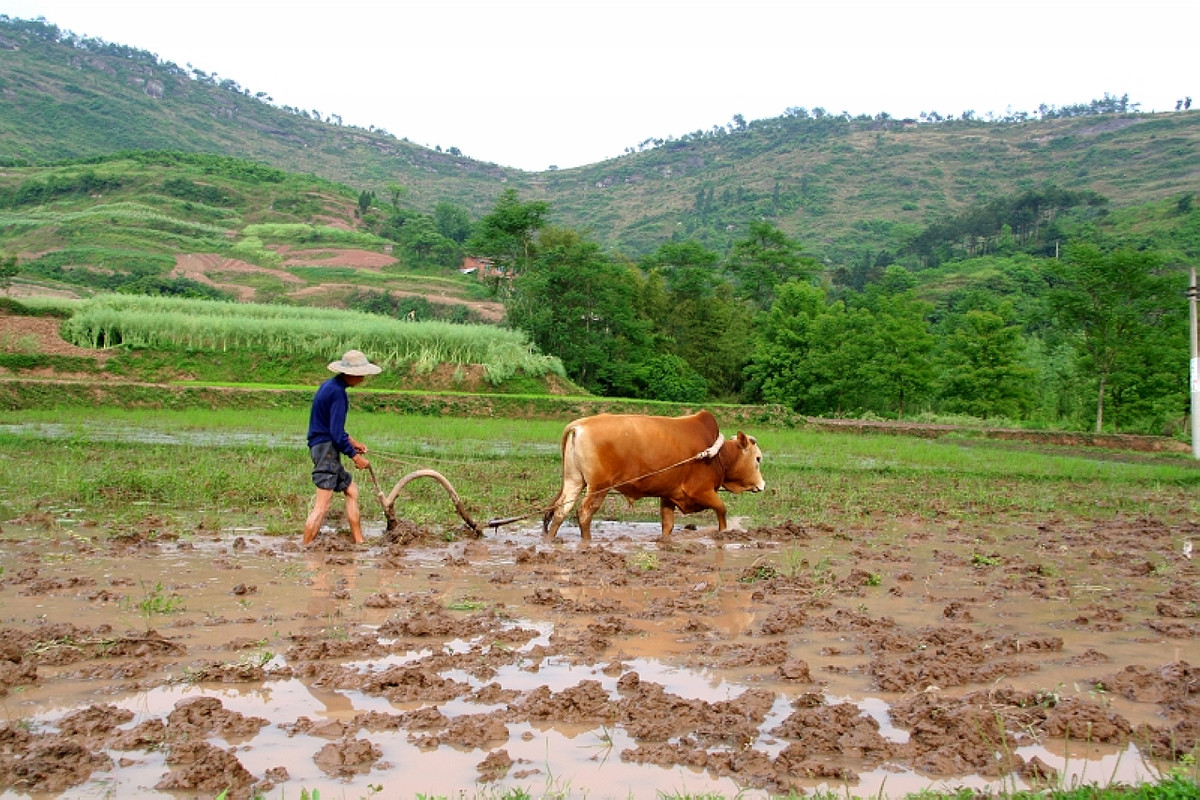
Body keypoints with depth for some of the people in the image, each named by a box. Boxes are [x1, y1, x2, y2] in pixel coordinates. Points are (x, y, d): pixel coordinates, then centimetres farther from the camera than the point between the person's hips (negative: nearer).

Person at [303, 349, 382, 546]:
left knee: (351, 490, 17)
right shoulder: (337, 392, -17)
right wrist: (355, 456, -10)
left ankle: (358, 541, 20)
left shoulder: (329, 386, 14)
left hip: (321, 447, 11)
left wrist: (351, 441, 22)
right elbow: (336, 433, -19)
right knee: (322, 505, -10)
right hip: (326, 448, -11)